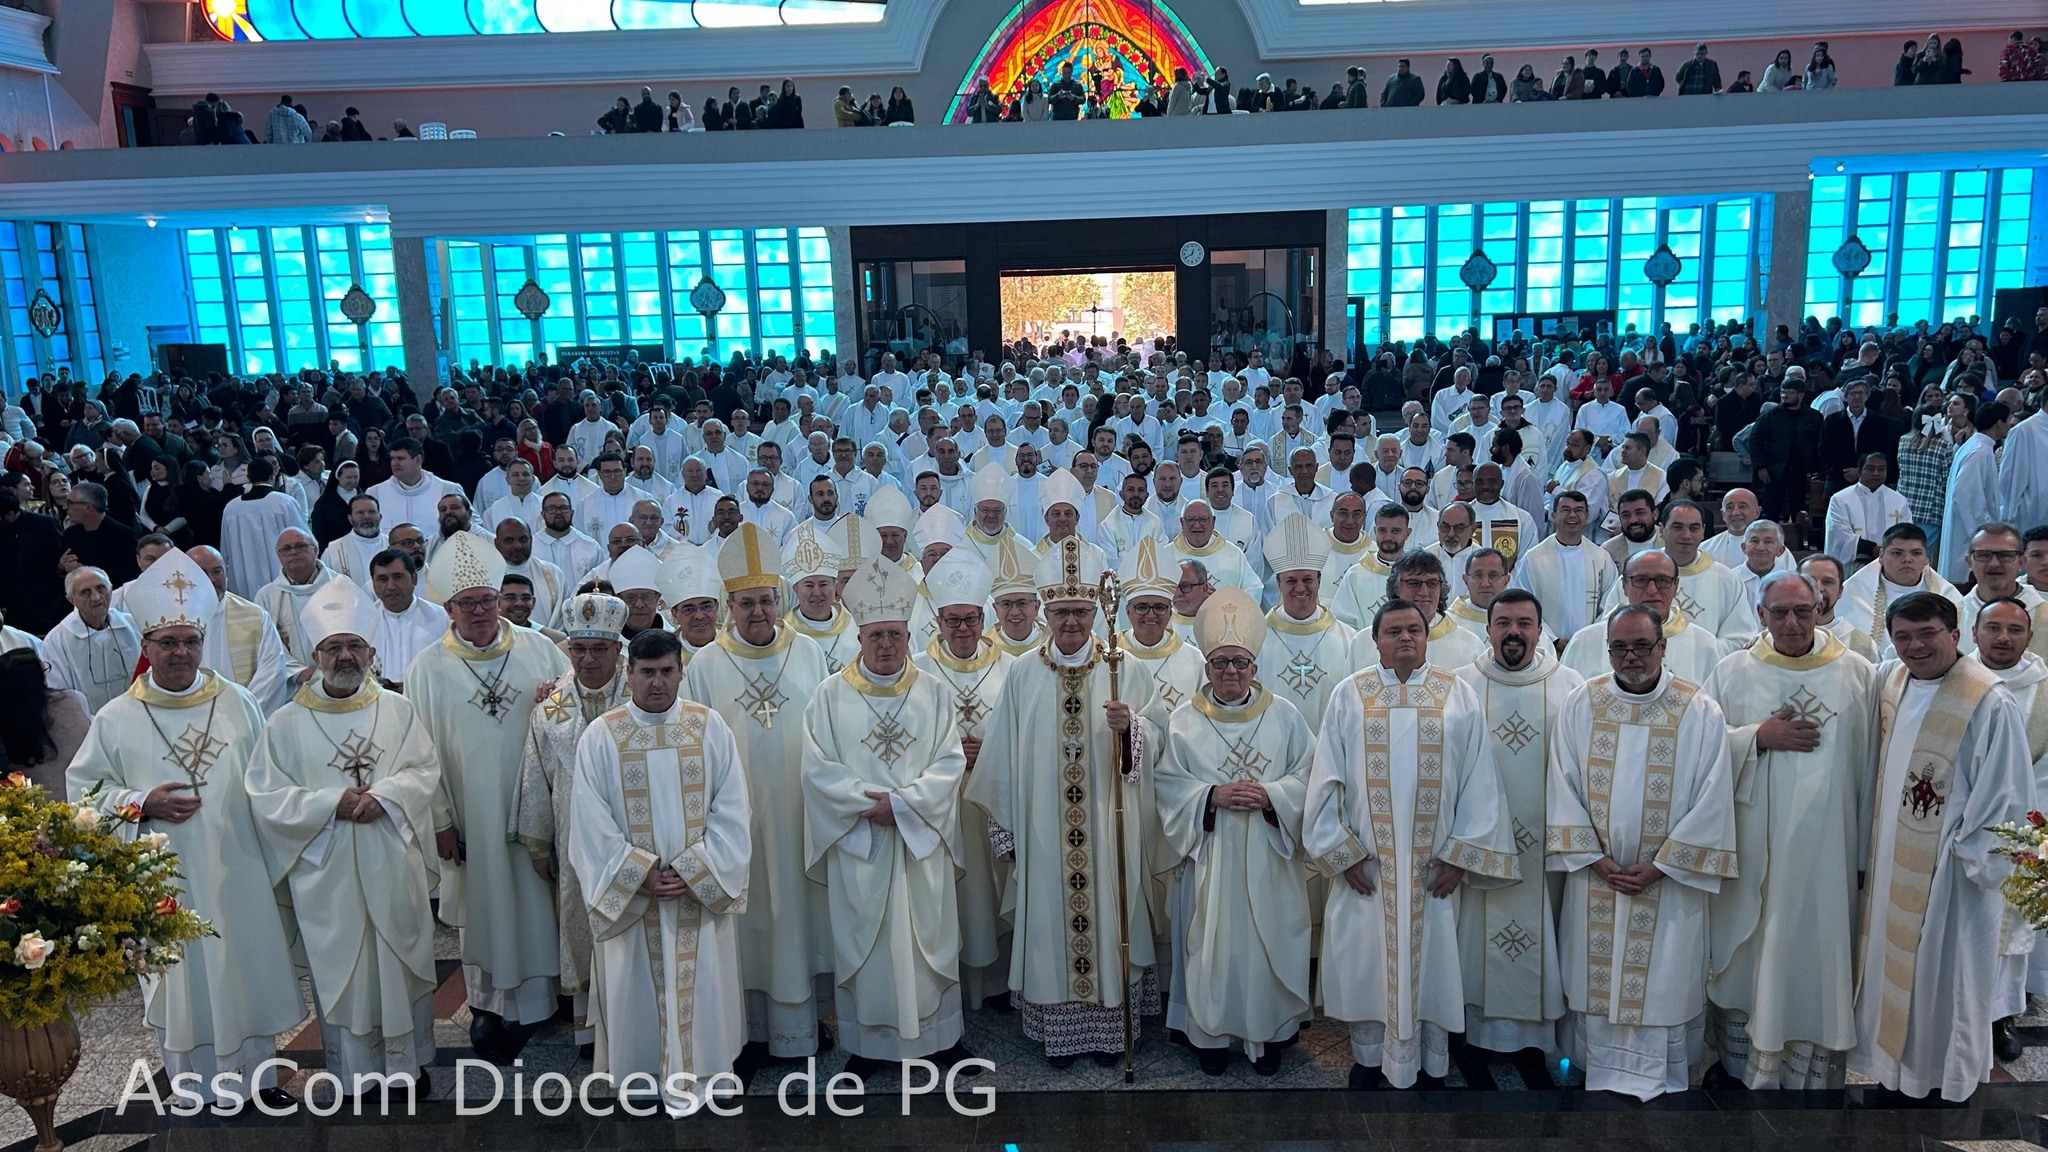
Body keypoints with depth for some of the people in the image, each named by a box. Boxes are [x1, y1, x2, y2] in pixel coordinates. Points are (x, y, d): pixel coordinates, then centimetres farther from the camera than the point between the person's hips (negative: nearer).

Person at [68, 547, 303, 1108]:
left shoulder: (238, 703, 2)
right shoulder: (116, 720, -2)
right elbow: (83, 789, 3)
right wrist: (141, 804, -14)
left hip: (238, 869, 2)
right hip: (165, 877, -1)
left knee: (251, 967, 10)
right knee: (182, 980, 7)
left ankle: (260, 1074, 27)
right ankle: (198, 1093, 22)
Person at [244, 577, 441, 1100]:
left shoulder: (398, 709, 5)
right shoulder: (286, 723, 0)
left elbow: (424, 771, 1)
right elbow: (264, 796, -5)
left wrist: (385, 795, -18)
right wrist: (333, 803, -17)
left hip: (394, 868, 2)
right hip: (327, 876, -1)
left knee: (403, 967, 10)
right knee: (342, 974, 6)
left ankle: (408, 1065, 25)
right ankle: (354, 1075, 20)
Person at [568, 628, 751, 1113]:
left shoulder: (710, 727, -2)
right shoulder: (600, 736, -4)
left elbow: (731, 812, -3)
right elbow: (591, 822, -6)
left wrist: (692, 872, -12)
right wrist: (642, 875, -13)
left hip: (702, 893, 1)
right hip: (629, 897, 0)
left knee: (700, 988, 7)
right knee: (636, 991, 8)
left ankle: (697, 1076, 21)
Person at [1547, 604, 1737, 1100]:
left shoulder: (1700, 712, -6)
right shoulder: (1581, 705, -1)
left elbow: (1711, 800, -7)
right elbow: (1564, 788, 1)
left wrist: (1658, 866, -10)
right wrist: (1596, 860, -7)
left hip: (1670, 880, -2)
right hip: (1594, 875, 2)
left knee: (1665, 983, 4)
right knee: (1595, 980, 9)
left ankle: (1657, 1087, 18)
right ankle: (1599, 1071, 24)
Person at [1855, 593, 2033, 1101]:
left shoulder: (1990, 703, -19)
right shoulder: (1888, 680, 0)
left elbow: (2005, 793, -15)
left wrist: (1976, 856, -14)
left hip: (1950, 866, -6)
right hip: (1892, 859, 6)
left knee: (1947, 965, 9)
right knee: (1890, 957, 17)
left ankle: (1947, 1071, 27)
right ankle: (1891, 1058, 34)